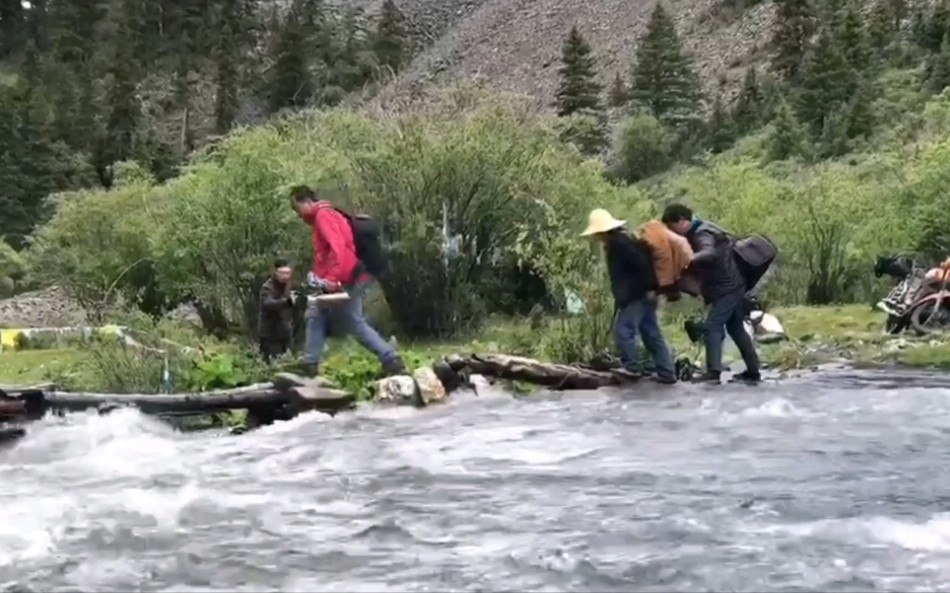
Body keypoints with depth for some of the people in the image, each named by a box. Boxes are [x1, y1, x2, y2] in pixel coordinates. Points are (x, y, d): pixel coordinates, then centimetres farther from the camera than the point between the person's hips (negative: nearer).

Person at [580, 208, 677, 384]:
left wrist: (649, 288, -23)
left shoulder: (619, 243, -16)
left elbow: (642, 263, -23)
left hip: (637, 296, -10)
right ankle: (667, 373, 11)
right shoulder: (615, 243, 16)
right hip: (640, 295, 10)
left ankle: (631, 368, -2)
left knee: (623, 330, -8)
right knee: (652, 334, 9)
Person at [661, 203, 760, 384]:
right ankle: (753, 371, 21)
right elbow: (698, 265, 18)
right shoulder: (694, 233, 11)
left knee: (711, 326, -16)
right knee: (736, 328, 16)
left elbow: (710, 253, -41)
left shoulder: (702, 234, -20)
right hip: (731, 286, 10)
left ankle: (713, 371, -24)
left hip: (726, 288, -10)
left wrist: (689, 259, -54)